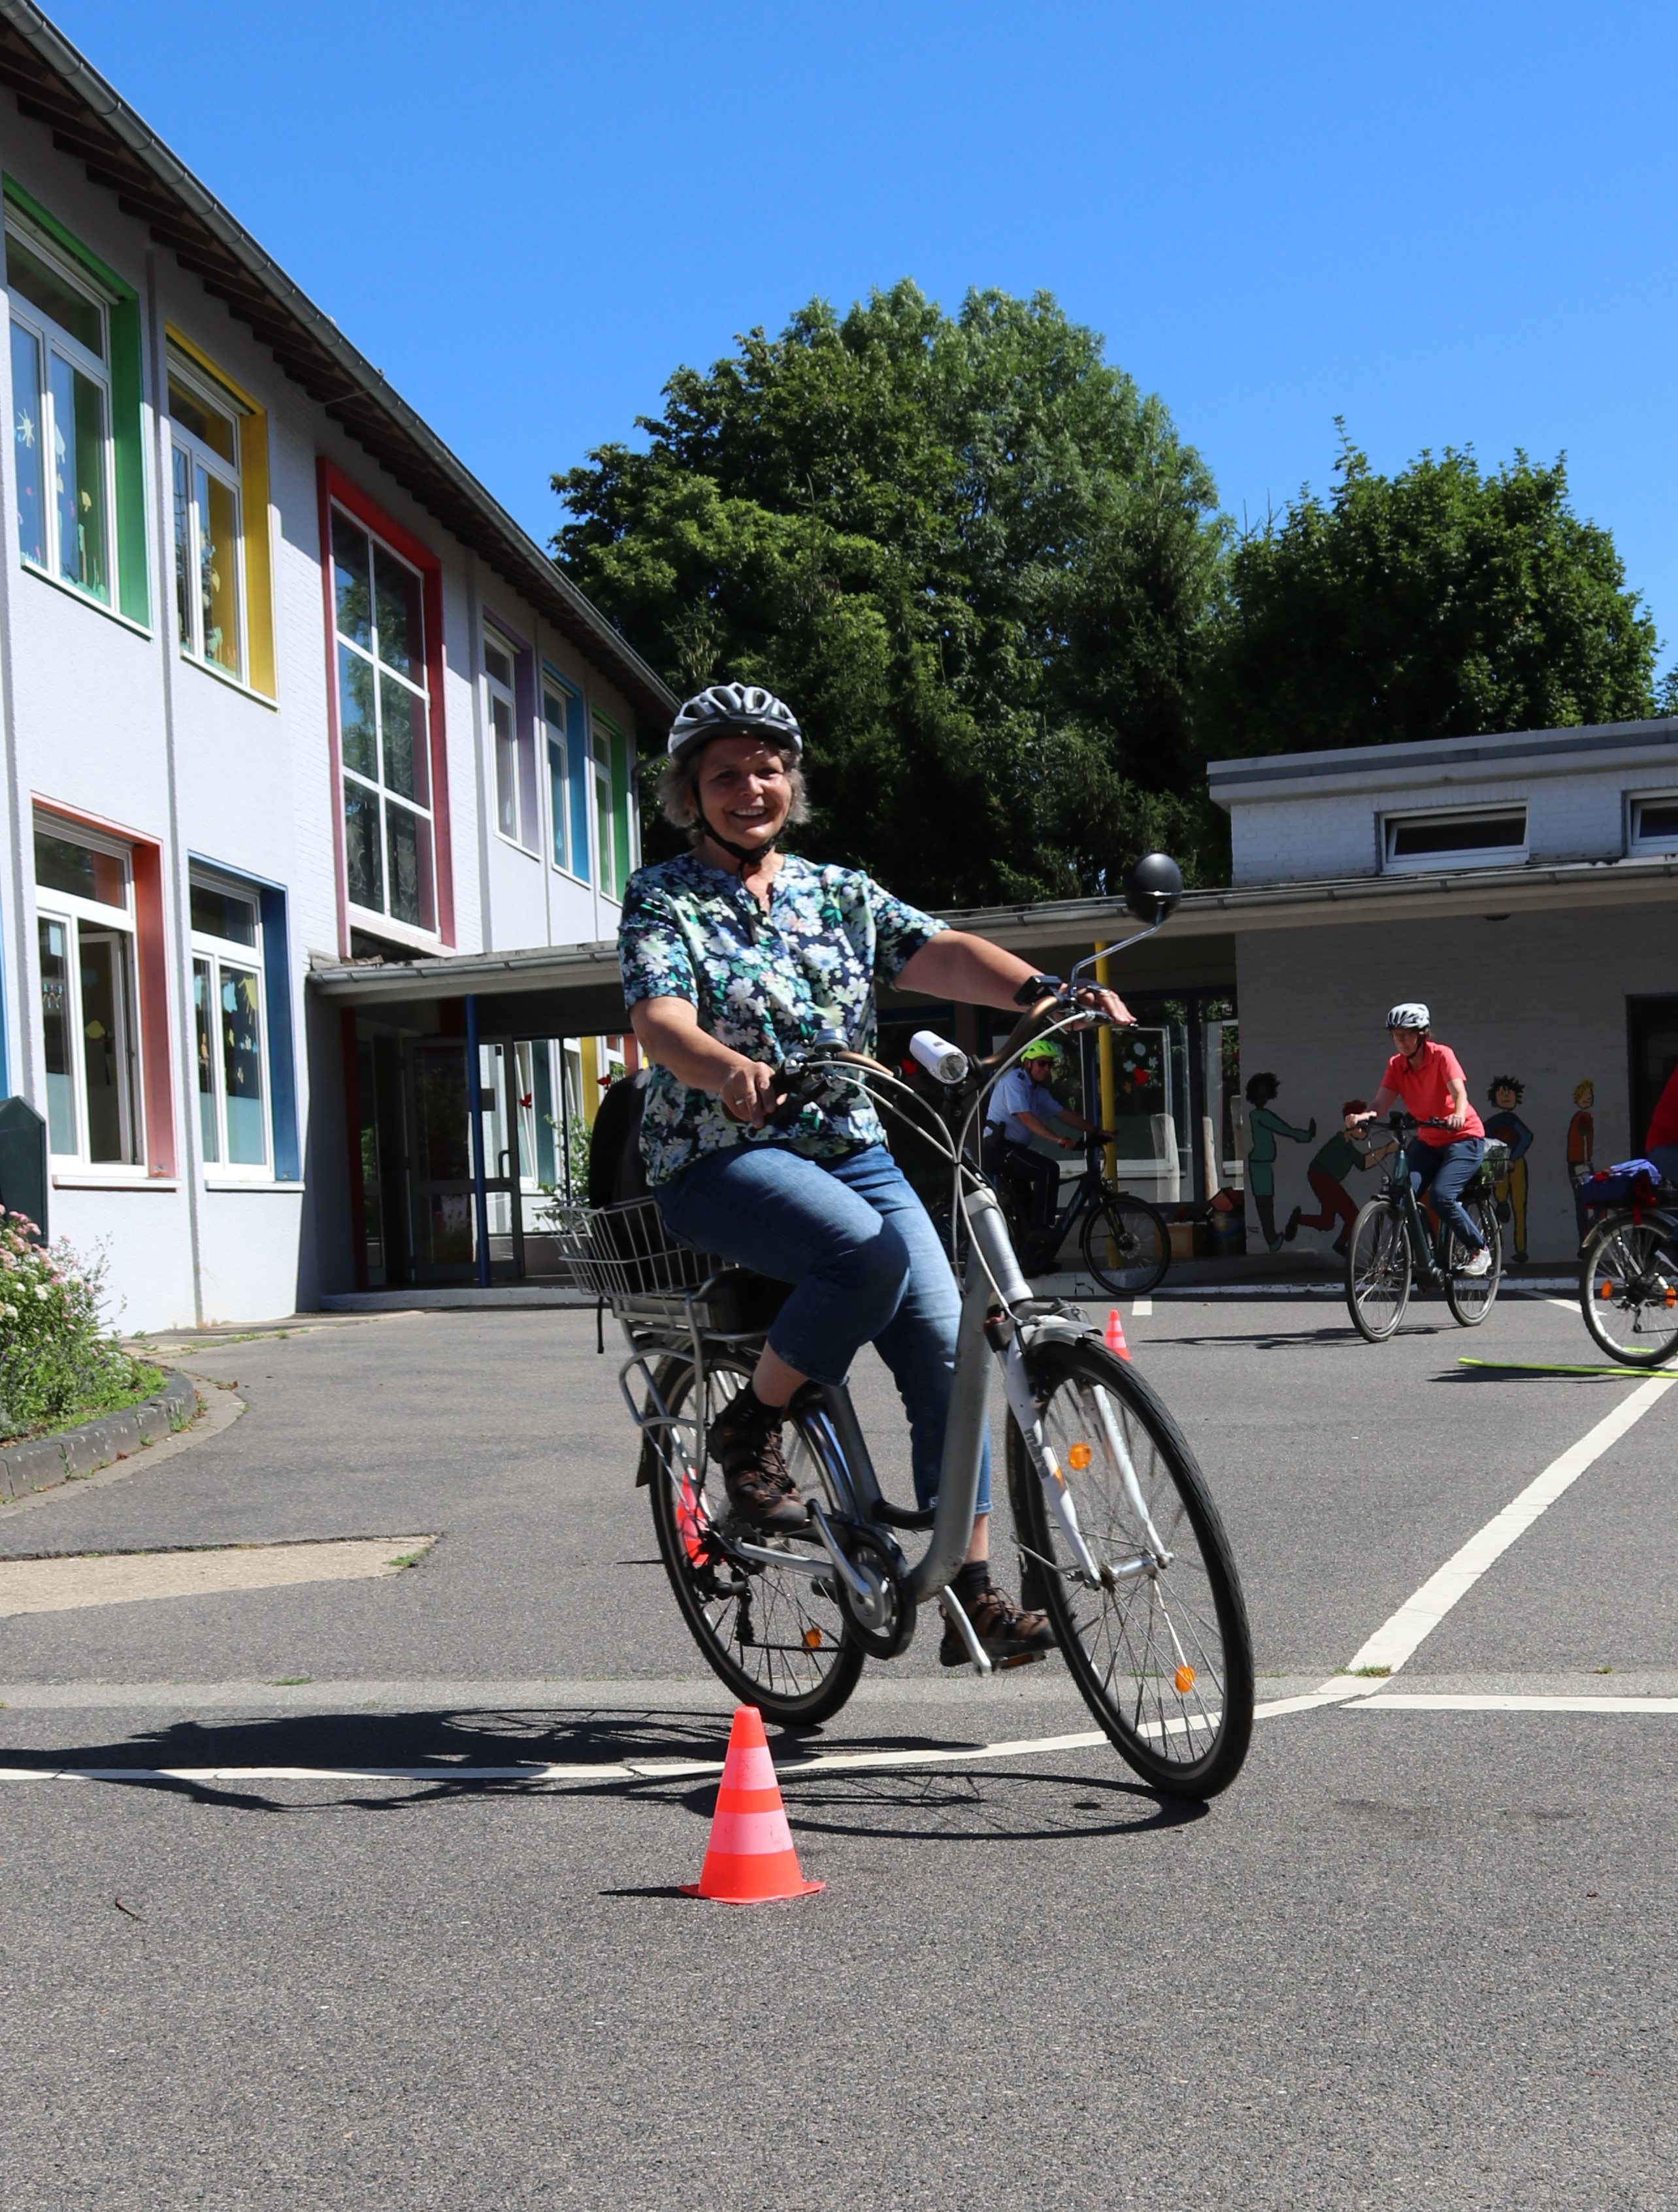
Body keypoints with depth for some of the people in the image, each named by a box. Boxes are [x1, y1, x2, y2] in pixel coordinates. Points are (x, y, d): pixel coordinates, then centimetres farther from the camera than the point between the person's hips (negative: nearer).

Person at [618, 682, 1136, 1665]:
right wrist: (728, 1068, -39)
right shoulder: (663, 897, 1)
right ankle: (751, 1428, -10)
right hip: (723, 1155, -4)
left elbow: (940, 952, -2)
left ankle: (971, 1593, -3)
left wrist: (1043, 989, -22)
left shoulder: (838, 892, 13)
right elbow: (661, 1019, -16)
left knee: (946, 1346, -11)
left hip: (851, 1149, 5)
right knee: (869, 1249, -33)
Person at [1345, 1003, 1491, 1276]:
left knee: (1442, 1195, -24)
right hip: (1427, 1140, 5)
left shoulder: (1441, 1056, -17)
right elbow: (1381, 1102, -15)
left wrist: (1458, 1115, -53)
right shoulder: (1397, 1065, -4)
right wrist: (1364, 1115, -38)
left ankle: (1480, 1251, -4)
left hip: (1463, 1137, -5)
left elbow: (1459, 1091, -31)